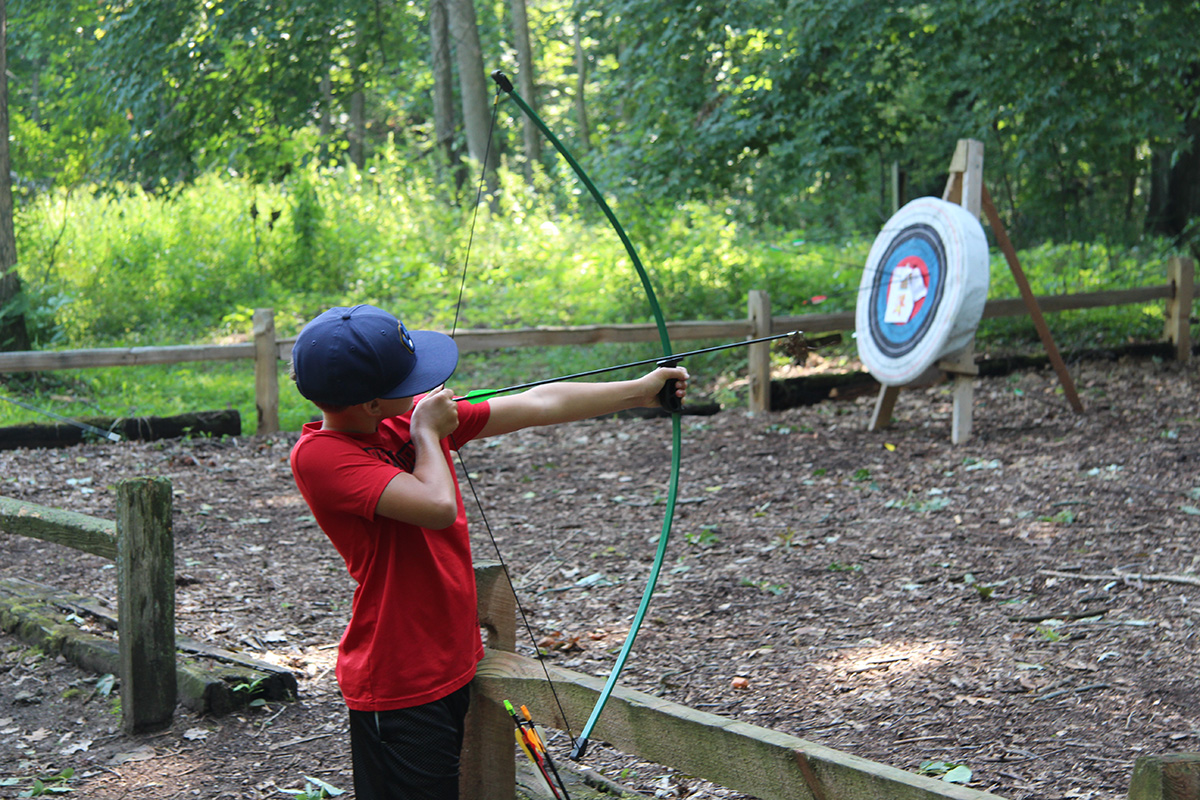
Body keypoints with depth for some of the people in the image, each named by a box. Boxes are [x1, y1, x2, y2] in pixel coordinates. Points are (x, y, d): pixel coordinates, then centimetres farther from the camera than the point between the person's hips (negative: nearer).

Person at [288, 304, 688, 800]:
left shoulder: (408, 415, 3)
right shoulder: (319, 455, -20)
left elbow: (538, 406, 9)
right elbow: (438, 506, -32)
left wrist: (640, 390, 13)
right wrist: (426, 433, -13)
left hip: (449, 664, 8)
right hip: (398, 686, -8)